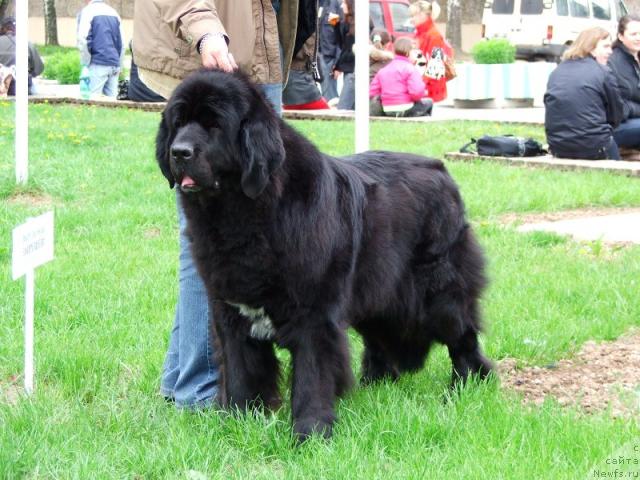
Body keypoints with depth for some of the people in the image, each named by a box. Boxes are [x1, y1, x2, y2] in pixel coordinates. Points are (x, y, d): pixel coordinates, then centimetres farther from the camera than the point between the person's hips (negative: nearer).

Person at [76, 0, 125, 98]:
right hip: (114, 64, 6)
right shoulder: (113, 12, 15)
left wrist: (85, 64, -1)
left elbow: (83, 40, -10)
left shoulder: (87, 11, -3)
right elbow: (121, 41, 19)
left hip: (98, 64, -6)